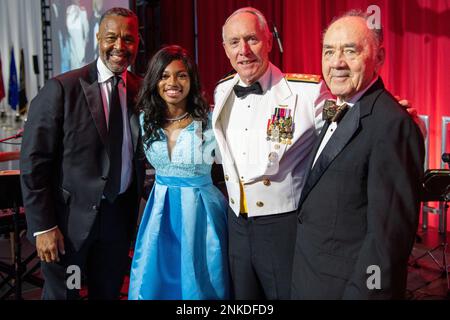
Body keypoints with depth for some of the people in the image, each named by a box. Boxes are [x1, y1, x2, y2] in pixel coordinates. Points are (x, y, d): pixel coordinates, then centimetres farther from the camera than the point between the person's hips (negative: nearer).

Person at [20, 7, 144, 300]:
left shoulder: (141, 90, 2)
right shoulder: (62, 89, -12)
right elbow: (33, 162, -11)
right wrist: (42, 227, -14)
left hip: (120, 216, 4)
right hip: (71, 218, -4)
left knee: (110, 293, 17)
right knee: (61, 293, 11)